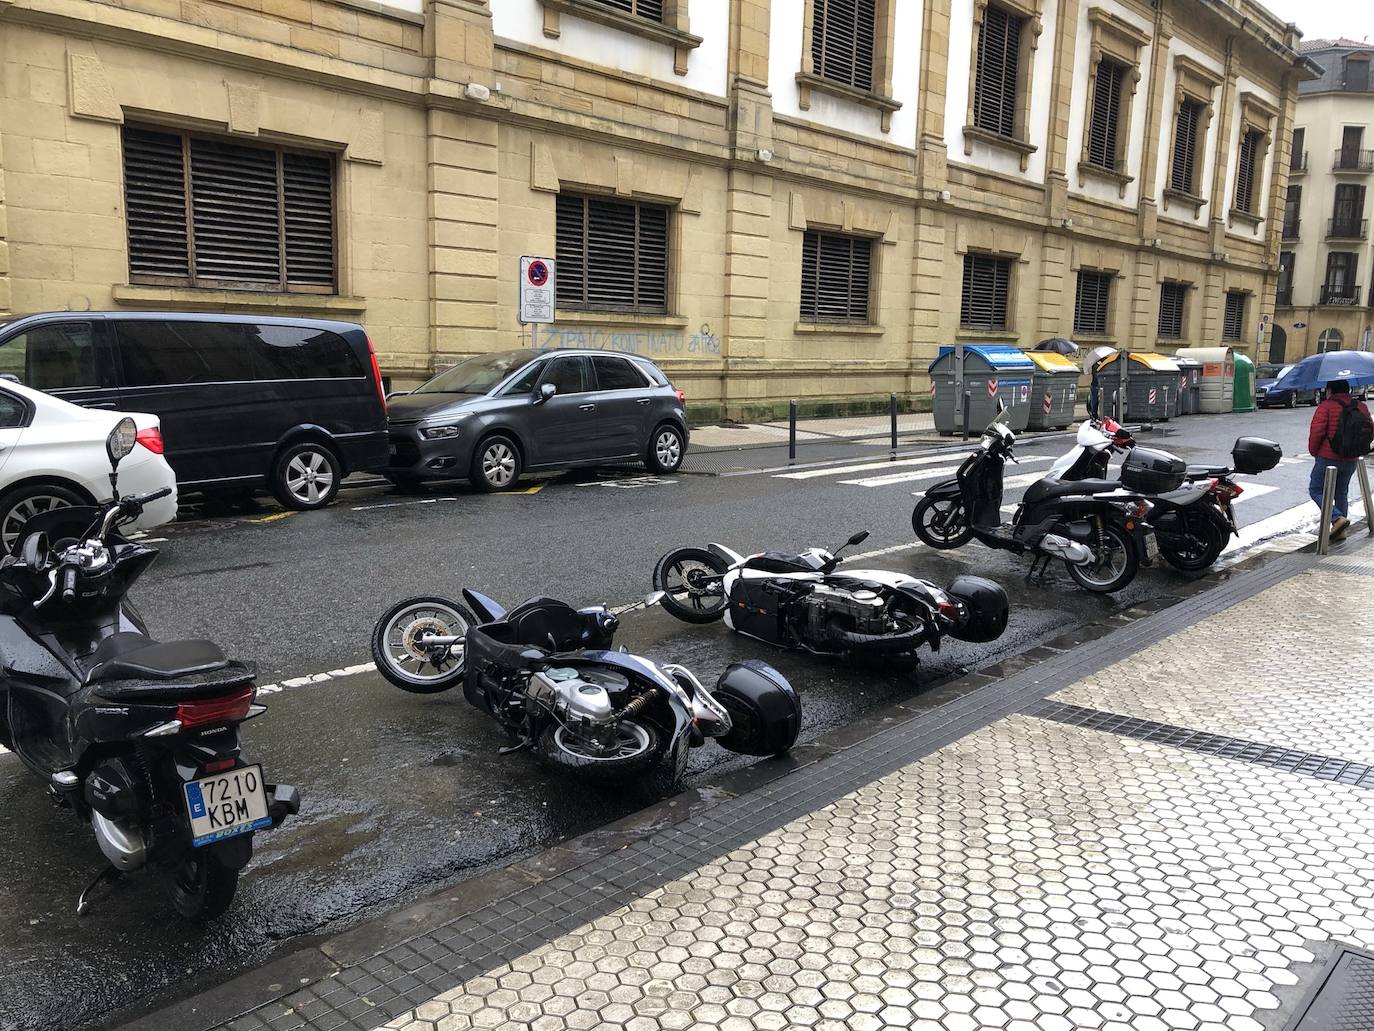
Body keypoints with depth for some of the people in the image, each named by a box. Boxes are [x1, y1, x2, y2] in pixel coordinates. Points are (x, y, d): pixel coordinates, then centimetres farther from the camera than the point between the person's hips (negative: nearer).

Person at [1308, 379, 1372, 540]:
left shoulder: (1326, 407, -11)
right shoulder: (1361, 407, 8)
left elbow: (1316, 431, -18)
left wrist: (1313, 451, -3)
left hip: (1328, 458, -6)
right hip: (1351, 460, 6)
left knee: (1316, 490, 4)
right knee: (1342, 493, 17)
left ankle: (1338, 519, -15)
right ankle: (1339, 531, 18)